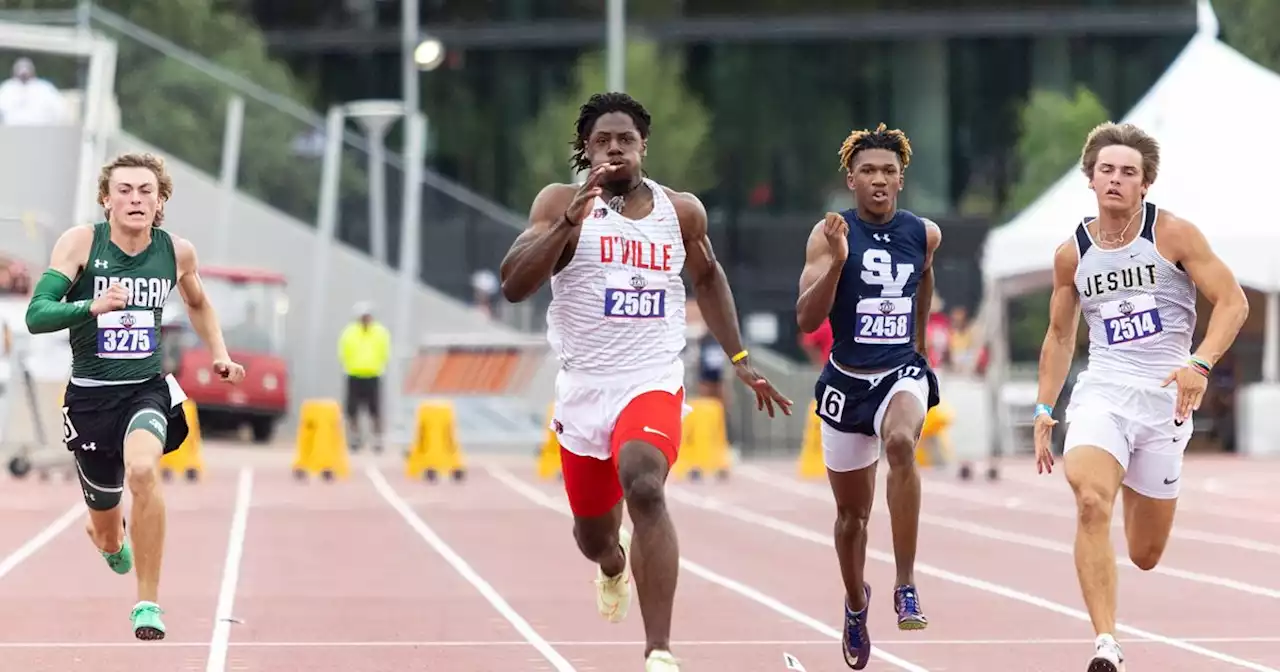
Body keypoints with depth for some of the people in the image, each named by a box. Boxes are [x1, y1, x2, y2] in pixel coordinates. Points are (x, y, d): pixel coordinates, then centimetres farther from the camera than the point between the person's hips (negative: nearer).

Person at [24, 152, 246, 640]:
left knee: (143, 470, -34)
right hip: (90, 395, 0)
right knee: (107, 535, 12)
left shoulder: (177, 252, 0)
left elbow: (198, 303, 23)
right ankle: (112, 538, 54)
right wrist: (93, 306, -34)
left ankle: (148, 602, -23)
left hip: (148, 389, 0)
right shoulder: (80, 242, -9)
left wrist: (220, 356, 11)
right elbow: (36, 316, -18)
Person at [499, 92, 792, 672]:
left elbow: (707, 278, 23)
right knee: (593, 530, 17)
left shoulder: (682, 210, 4)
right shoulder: (561, 202, -4)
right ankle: (613, 568, 59)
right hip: (583, 389, 1)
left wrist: (740, 360, 19)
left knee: (644, 488, -30)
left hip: (653, 384, -1)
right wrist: (570, 221, -27)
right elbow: (513, 285, -16)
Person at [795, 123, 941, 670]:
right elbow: (806, 320, -16)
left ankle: (907, 585, -30)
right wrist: (836, 262, -29)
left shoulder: (924, 234, -1)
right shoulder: (830, 233, -9)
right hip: (846, 382, 0)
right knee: (852, 512, 13)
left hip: (903, 373, 0)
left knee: (901, 442, -35)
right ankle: (856, 604, 42)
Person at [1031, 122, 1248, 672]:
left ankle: (1139, 492, 47)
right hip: (1101, 392, 1)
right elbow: (1060, 336, 19)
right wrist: (1044, 410, 12)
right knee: (1091, 503, -29)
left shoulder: (1172, 234, -3)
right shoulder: (1072, 254, 7)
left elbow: (1233, 302, -6)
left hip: (1164, 398, -1)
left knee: (1145, 555, 8)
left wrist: (1201, 363, -22)